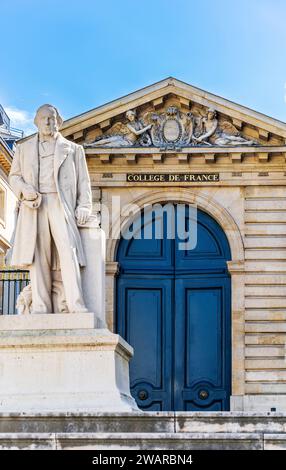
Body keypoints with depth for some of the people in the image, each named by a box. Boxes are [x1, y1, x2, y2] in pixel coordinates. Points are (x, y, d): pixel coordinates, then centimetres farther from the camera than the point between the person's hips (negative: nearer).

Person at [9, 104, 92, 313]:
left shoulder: (73, 149, 19)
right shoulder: (24, 149, 23)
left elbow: (83, 181, 13)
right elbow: (14, 176, 19)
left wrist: (84, 207, -2)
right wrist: (24, 189, -4)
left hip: (61, 204, -2)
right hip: (34, 205, 2)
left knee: (68, 251, -17)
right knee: (38, 256, -6)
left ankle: (77, 307, -24)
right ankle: (41, 308, -8)